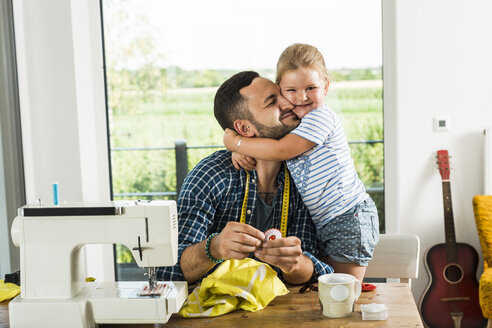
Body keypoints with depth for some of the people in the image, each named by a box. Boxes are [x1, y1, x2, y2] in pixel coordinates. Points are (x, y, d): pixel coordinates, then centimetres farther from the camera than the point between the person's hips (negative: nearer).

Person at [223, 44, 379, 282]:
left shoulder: (321, 117, -16)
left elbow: (281, 150, -23)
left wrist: (235, 142, -14)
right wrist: (242, 150, -6)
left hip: (350, 219, -8)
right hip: (321, 224, 9)